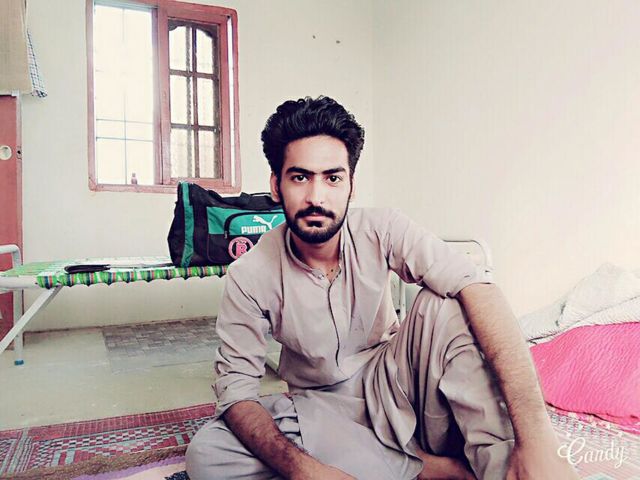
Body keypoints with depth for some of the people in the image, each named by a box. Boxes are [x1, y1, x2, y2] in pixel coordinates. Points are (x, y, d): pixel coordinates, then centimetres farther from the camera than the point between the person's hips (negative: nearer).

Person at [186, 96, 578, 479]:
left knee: (447, 306, -27)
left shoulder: (382, 230, -16)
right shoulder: (249, 277, -16)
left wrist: (536, 438, -42)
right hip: (323, 407, 1)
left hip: (392, 383, -1)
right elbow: (237, 388, -15)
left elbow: (476, 287, -29)